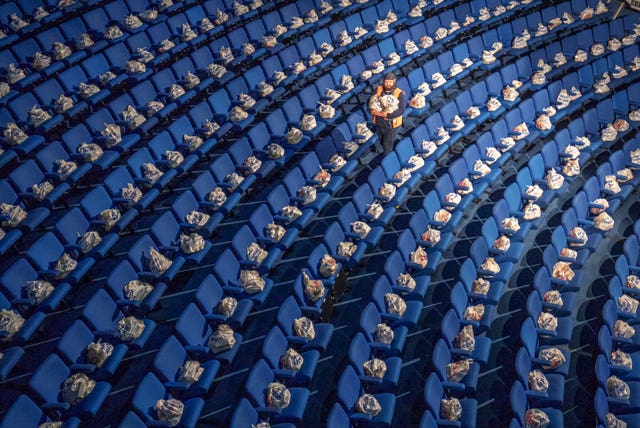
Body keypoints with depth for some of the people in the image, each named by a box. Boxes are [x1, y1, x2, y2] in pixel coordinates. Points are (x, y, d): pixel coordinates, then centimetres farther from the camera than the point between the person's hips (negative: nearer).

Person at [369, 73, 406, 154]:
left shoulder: (400, 94, -18)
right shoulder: (379, 90, -5)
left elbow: (401, 110, -23)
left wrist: (387, 114, -34)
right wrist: (371, 110, -21)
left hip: (391, 125, -4)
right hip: (379, 123, 5)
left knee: (387, 146, 8)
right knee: (382, 143, 25)